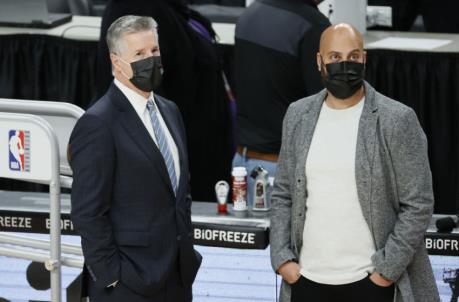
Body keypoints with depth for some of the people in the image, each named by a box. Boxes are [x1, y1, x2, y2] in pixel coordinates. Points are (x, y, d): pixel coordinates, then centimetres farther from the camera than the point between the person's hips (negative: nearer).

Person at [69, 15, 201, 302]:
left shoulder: (169, 111, 13)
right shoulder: (97, 124, -12)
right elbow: (88, 212, -15)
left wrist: (188, 251, 15)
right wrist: (111, 277, -15)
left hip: (178, 277, 7)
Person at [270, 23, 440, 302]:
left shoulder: (397, 120, -6)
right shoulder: (299, 116, 8)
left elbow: (418, 204, -6)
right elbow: (283, 195, 13)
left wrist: (388, 268, -11)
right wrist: (281, 257, 2)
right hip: (307, 279, 4)